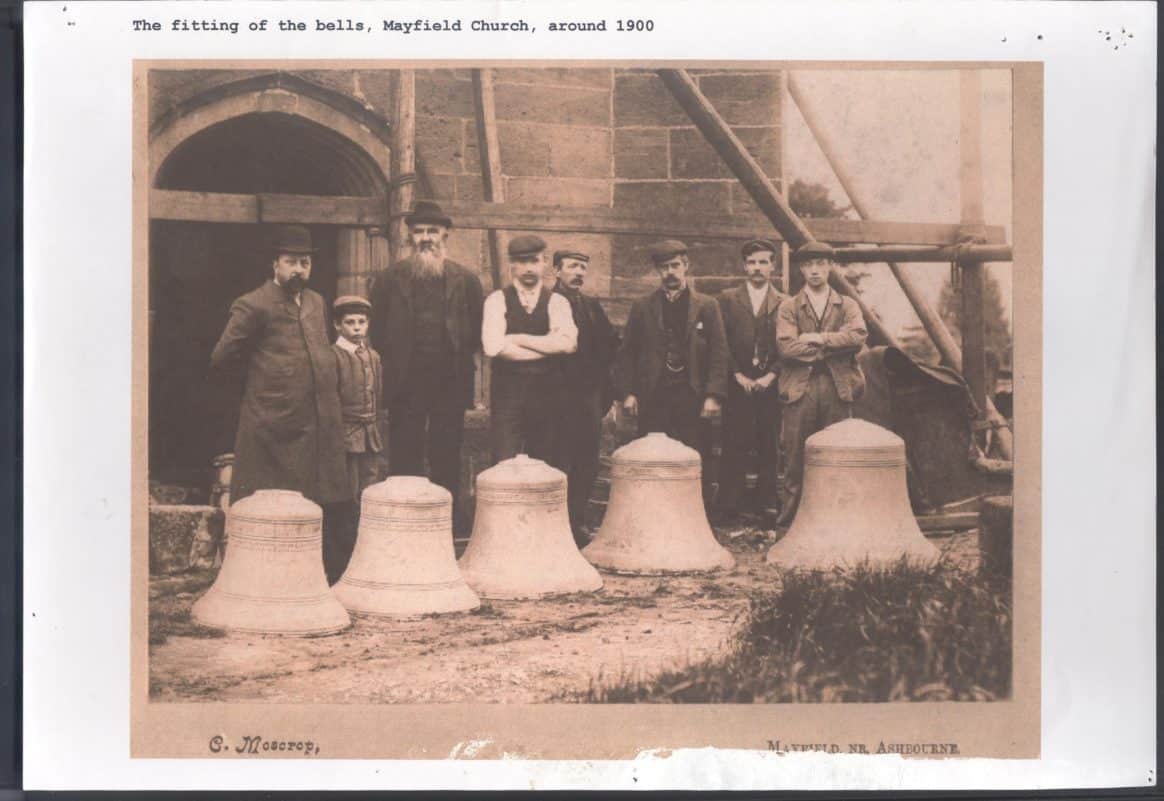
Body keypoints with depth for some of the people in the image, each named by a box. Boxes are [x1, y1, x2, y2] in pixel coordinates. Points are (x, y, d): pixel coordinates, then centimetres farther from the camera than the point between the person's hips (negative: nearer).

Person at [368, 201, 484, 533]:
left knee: (447, 465, 6)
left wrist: (457, 358, 1)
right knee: (403, 466, 2)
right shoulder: (388, 279, 5)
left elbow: (477, 334, 9)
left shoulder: (466, 280, 6)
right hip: (406, 387, -1)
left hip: (451, 386, 1)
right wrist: (397, 361, 2)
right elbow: (377, 335, 8)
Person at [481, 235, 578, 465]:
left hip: (547, 392, 2)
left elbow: (568, 343, -10)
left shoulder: (557, 302, 8)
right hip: (507, 392, -2)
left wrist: (518, 338, -9)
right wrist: (548, 347, -7)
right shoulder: (498, 300, 5)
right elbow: (494, 347, -12)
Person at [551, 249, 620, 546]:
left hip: (590, 395, 6)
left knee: (587, 465, 6)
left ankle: (577, 523, 15)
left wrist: (599, 371, 8)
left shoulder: (592, 306, 16)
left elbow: (611, 343, 20)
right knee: (559, 463, -6)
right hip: (558, 394, -6)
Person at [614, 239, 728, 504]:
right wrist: (627, 392, 0)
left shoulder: (707, 306, 8)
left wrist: (714, 395, -7)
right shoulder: (642, 308, 11)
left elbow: (719, 354, 3)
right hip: (653, 400, 1)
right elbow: (627, 354, 10)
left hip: (693, 399, 0)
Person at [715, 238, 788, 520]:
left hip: (771, 386, 1)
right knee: (734, 449, -4)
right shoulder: (727, 299, 10)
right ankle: (728, 509, -1)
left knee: (770, 449, 1)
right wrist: (738, 375, -5)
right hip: (737, 386, -1)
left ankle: (768, 507, 7)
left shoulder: (784, 304, 10)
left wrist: (770, 376, -8)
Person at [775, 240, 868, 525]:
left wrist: (818, 338, -10)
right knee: (796, 456, -2)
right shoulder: (789, 307, 9)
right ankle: (790, 515, 3)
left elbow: (858, 336, -5)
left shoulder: (847, 306, 14)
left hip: (837, 388, 1)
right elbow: (786, 347, -6)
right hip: (800, 388, -1)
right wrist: (831, 349, -7)